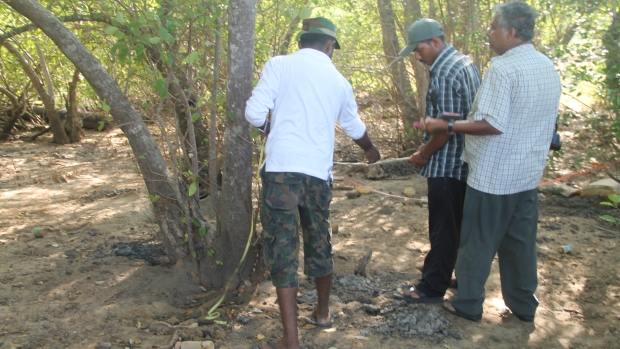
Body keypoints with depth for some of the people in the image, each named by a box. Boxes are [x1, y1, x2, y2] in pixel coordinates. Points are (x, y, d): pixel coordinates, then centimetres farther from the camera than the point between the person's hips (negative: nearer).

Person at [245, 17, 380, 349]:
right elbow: (355, 126, 30)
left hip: (281, 169, -4)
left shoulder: (279, 64, 1)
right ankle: (323, 312, 39)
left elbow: (254, 114, -6)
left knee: (282, 248, -1)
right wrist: (371, 150, 50)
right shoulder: (339, 81, 14)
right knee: (319, 243, 21)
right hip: (318, 172, 4)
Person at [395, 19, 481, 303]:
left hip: (447, 166, -10)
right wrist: (428, 145, 16)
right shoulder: (465, 63, 11)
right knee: (462, 227, 19)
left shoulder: (445, 73, -20)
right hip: (466, 162, 10)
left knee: (443, 231, 1)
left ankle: (432, 288, 12)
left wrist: (424, 155, -8)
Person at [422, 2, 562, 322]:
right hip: (529, 174, 8)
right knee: (521, 242, 17)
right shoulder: (548, 67, 8)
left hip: (493, 176, -8)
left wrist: (447, 126, -17)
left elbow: (493, 124, -25)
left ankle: (467, 304, 20)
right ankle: (524, 305, 28)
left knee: (478, 243, 7)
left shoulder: (503, 67, -19)